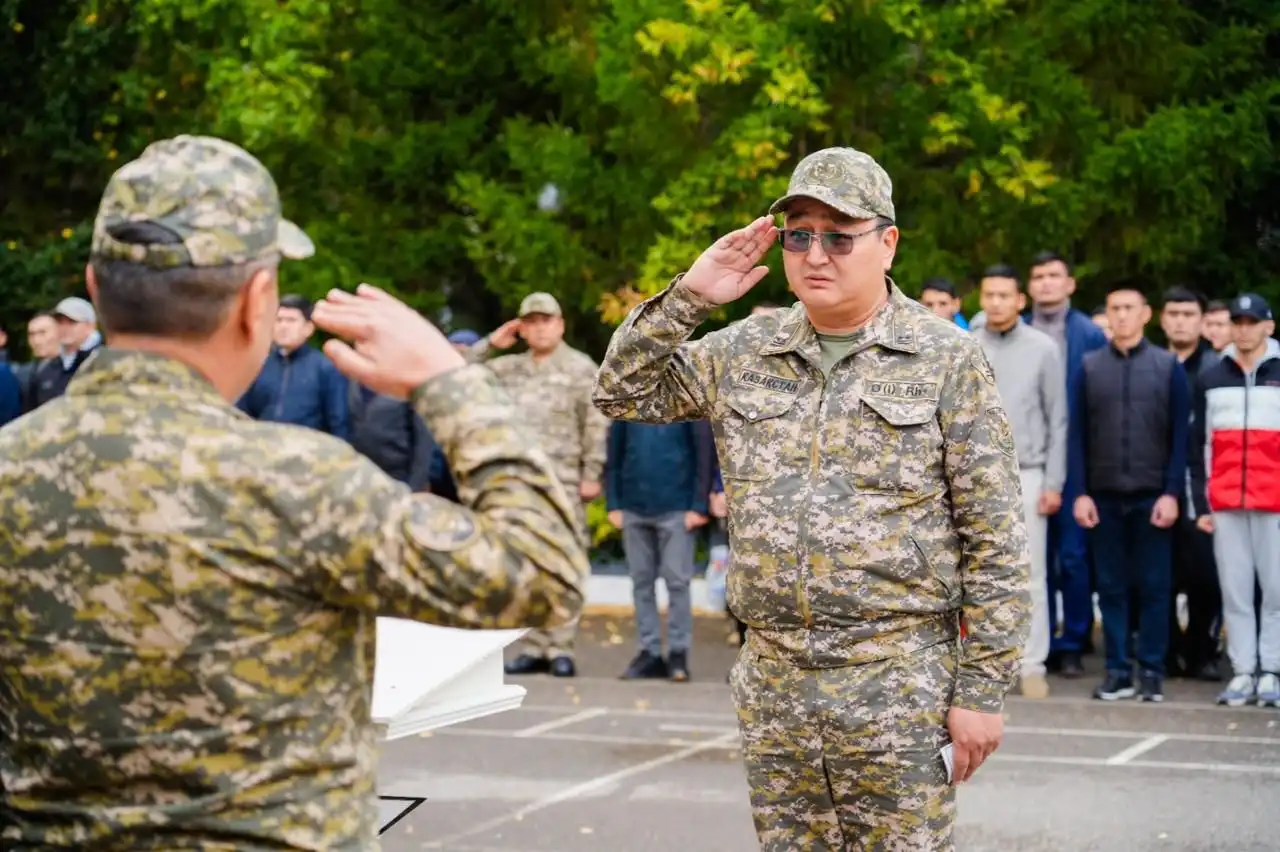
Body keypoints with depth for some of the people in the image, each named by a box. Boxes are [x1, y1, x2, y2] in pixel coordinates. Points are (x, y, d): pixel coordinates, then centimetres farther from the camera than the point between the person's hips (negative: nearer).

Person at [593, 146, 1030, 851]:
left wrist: (982, 689, -8)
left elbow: (995, 539, -5)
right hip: (772, 682, 4)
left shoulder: (946, 359, -3)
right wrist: (687, 298, 0)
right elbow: (622, 393, 13)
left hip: (898, 685, -4)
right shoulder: (744, 353, 10)